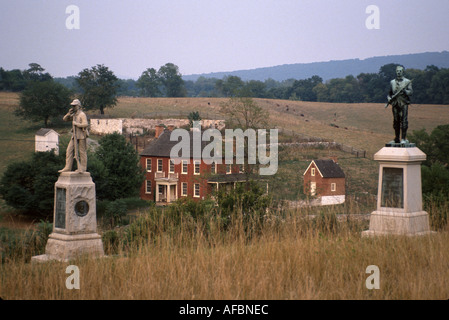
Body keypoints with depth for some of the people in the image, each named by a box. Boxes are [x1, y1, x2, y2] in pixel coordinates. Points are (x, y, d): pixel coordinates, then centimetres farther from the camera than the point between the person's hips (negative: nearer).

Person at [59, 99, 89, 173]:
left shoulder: (82, 114, -9)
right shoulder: (74, 115, 16)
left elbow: (85, 124, -21)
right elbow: (65, 119, 14)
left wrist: (76, 124, -15)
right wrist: (69, 113, -2)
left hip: (81, 136, -8)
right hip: (74, 136, 8)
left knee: (82, 151, -2)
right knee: (69, 151, 2)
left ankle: (83, 168, 3)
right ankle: (68, 167, 3)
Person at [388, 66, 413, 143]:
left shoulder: (407, 81, 4)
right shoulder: (392, 82, 14)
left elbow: (411, 92, -3)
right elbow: (390, 93, 18)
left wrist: (405, 91, -22)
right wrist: (389, 98, -2)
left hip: (403, 103, -3)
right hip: (395, 103, 3)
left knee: (404, 120, -10)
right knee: (396, 121, 5)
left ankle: (403, 138, -9)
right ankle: (397, 138, 12)